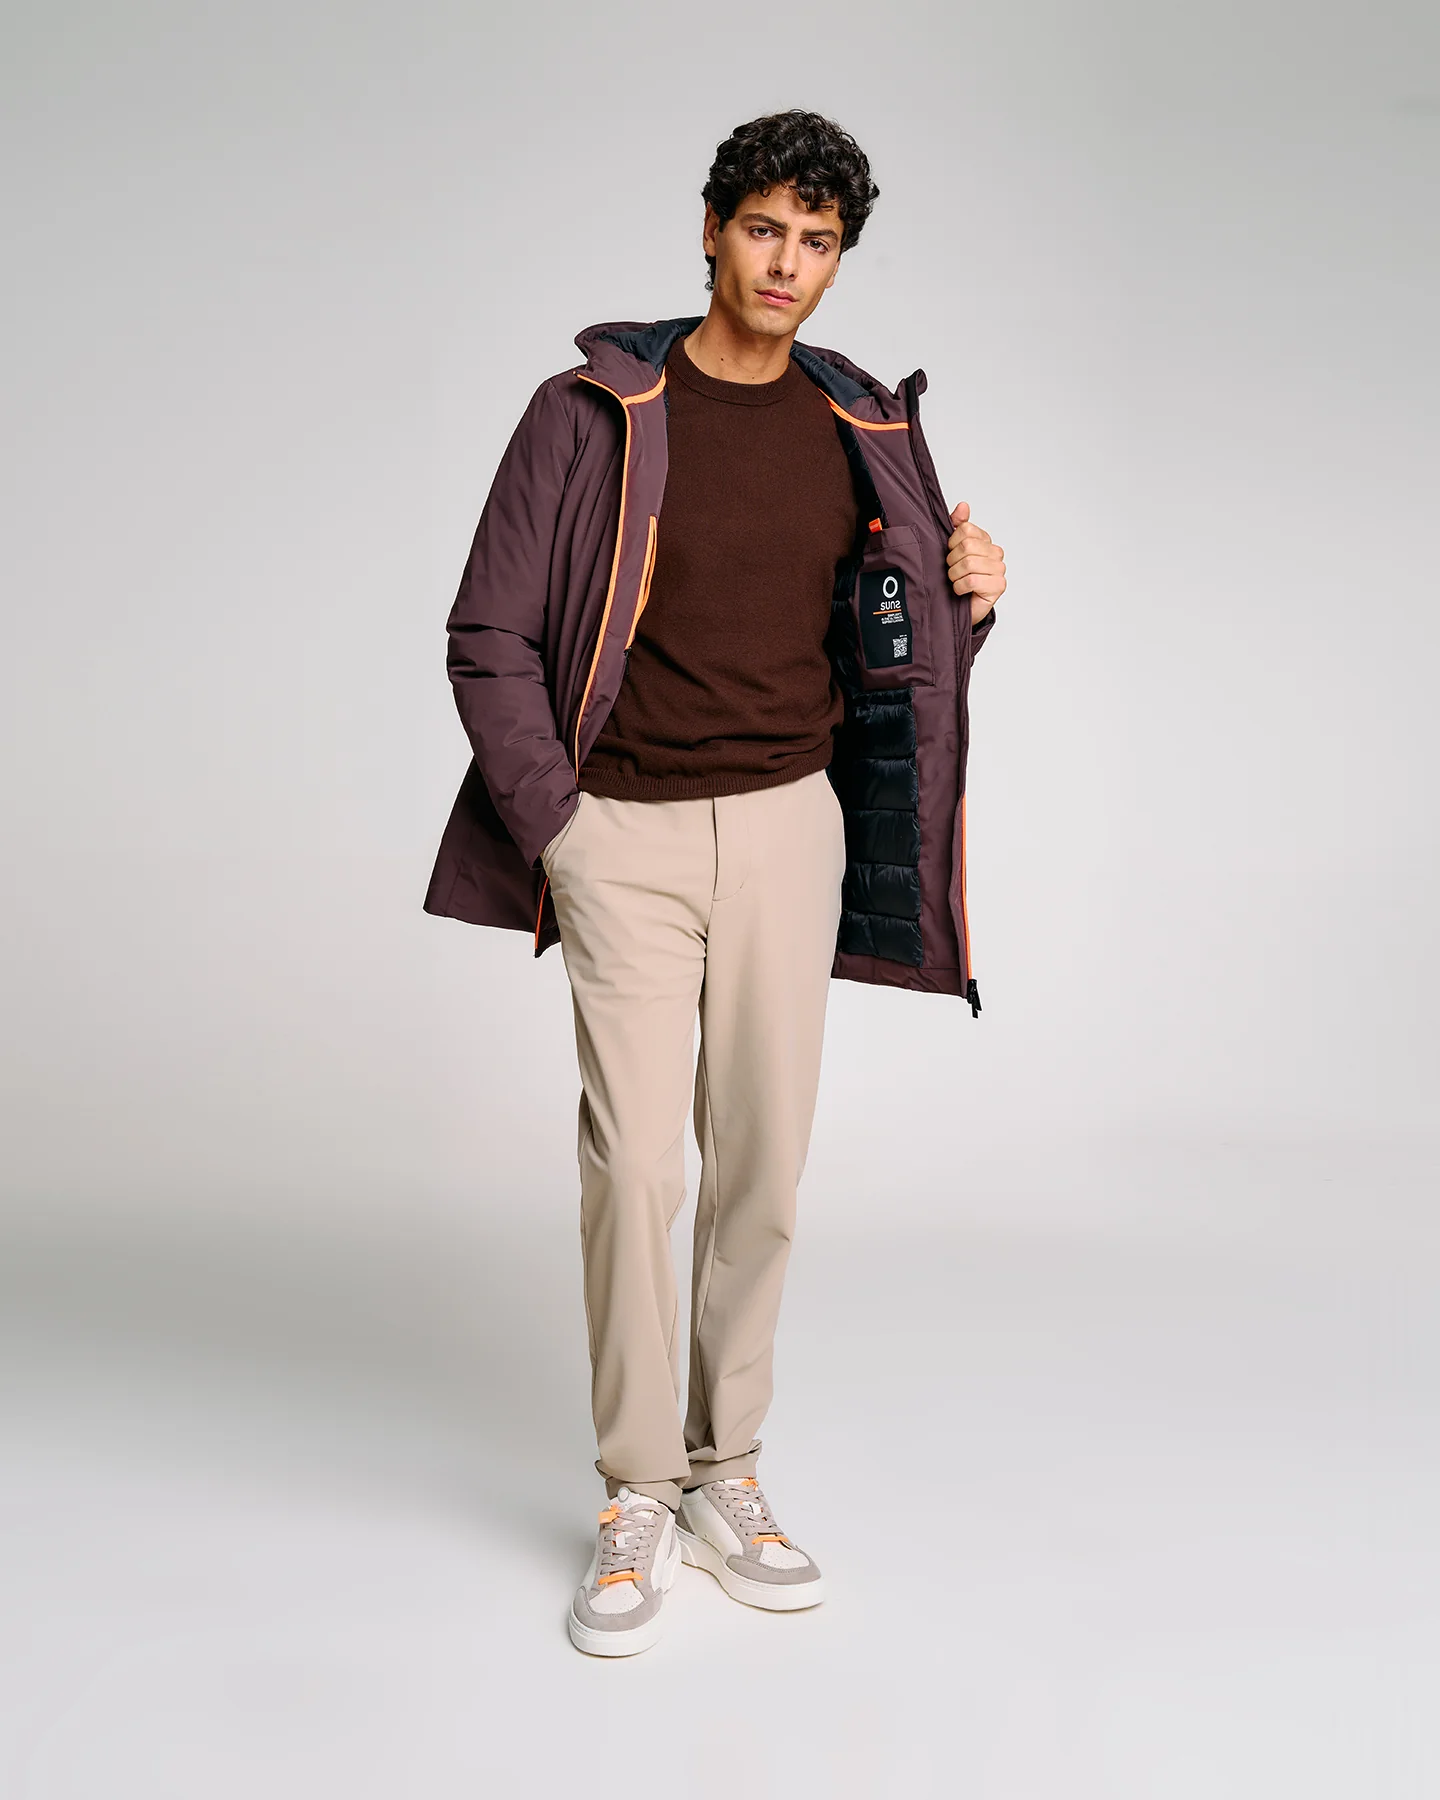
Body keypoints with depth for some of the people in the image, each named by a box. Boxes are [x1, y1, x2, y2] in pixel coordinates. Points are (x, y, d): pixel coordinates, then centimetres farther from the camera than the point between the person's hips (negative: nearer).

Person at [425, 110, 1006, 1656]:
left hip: (789, 823, 3)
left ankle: (725, 1479, 21)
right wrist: (558, 829, -7)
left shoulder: (862, 431, 8)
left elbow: (882, 659, 15)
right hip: (625, 832, -3)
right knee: (635, 1165, -6)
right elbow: (489, 636, -2)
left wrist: (967, 602, -6)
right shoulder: (595, 413, -3)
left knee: (763, 1163, 5)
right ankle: (636, 1502, 10)